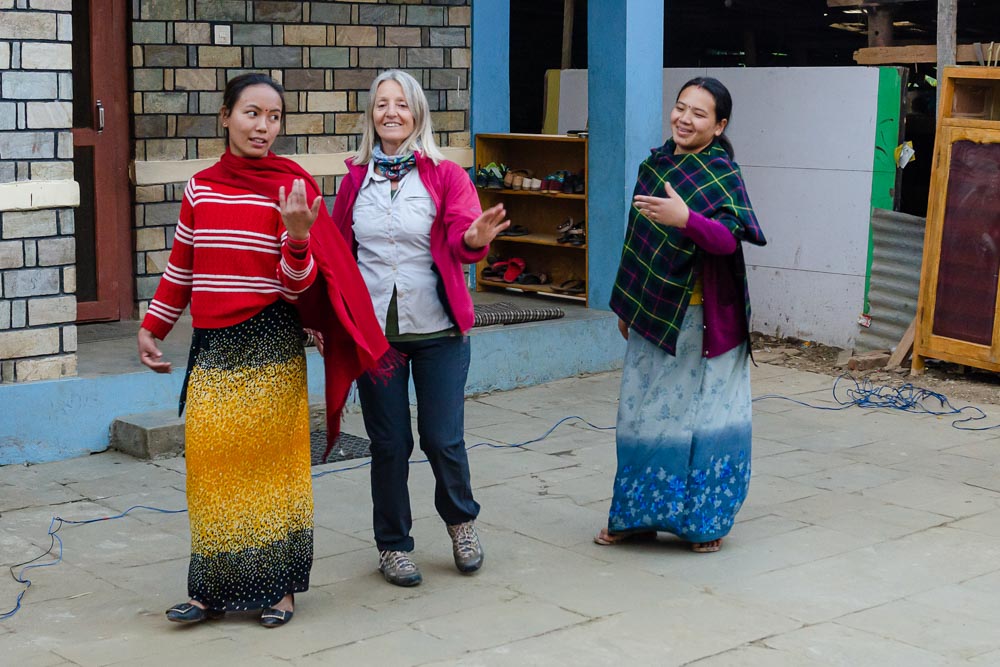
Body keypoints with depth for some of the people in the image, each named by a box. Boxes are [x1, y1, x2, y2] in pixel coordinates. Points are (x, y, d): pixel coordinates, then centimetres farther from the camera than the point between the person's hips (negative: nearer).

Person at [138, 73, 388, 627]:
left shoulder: (293, 187, -4)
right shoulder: (201, 187, 7)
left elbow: (296, 286, -5)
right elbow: (180, 269, 17)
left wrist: (297, 236, -23)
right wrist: (151, 328, 17)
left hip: (271, 344, -3)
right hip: (212, 346, 3)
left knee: (270, 460, 3)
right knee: (210, 461, 4)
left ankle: (279, 585, 15)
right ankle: (214, 588, 14)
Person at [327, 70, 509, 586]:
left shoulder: (445, 176, -2)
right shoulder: (355, 180, 5)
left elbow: (462, 237, -15)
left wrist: (476, 238, -38)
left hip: (437, 330, -1)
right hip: (373, 330, 2)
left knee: (443, 440, 0)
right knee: (389, 444, 6)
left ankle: (460, 518, 30)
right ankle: (393, 544, 25)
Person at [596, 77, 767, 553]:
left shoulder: (722, 175, -9)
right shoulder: (654, 165, 9)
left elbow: (728, 238, -26)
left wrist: (686, 218, -44)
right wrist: (627, 306, 17)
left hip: (699, 317, -6)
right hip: (651, 313, 6)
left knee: (701, 411, 2)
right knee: (645, 412, 11)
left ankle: (706, 519, 15)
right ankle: (639, 514, 22)